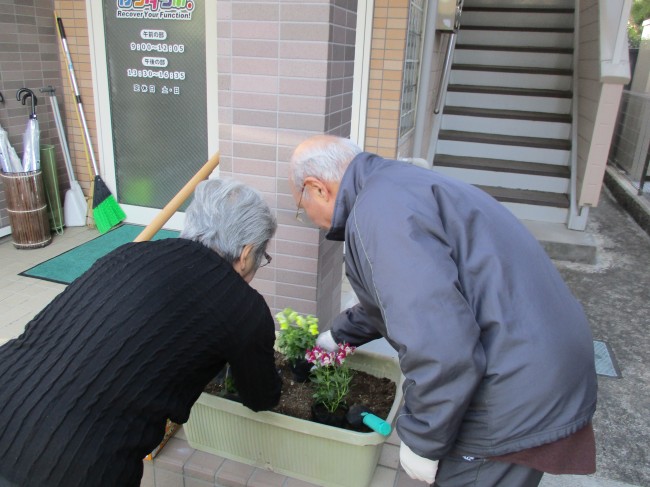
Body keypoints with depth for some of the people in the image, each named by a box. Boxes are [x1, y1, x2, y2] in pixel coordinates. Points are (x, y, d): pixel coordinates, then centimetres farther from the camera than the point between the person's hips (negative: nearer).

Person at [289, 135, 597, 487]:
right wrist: (337, 335, 38)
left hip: (516, 404, -9)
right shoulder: (397, 182, 12)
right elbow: (394, 298, 27)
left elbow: (439, 346, -30)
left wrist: (422, 441, -14)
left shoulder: (378, 207, -22)